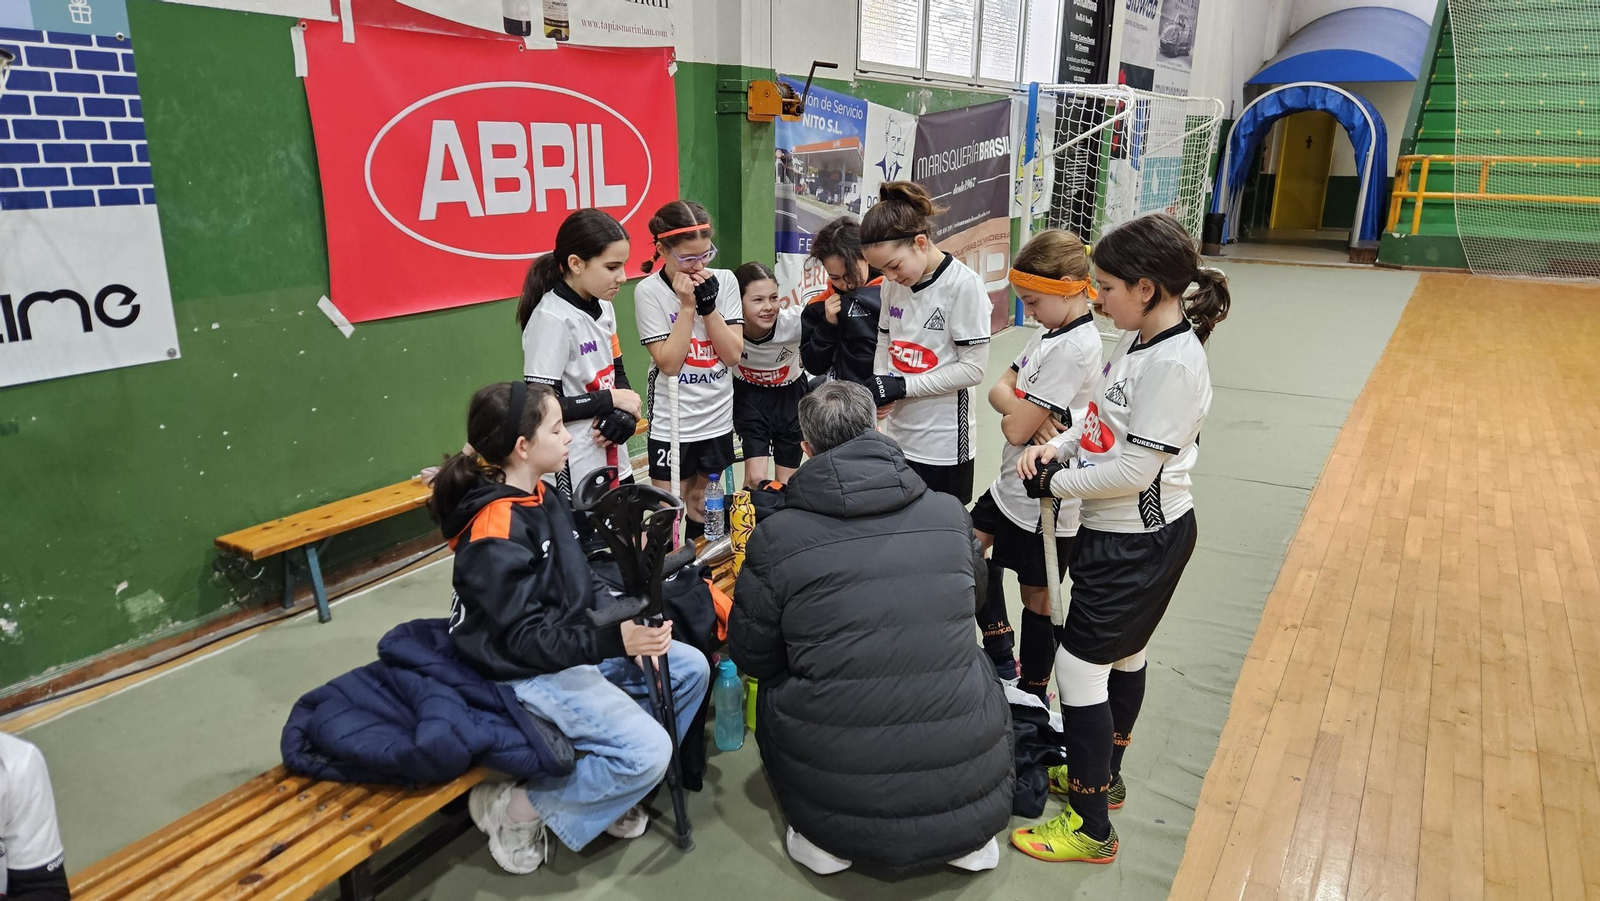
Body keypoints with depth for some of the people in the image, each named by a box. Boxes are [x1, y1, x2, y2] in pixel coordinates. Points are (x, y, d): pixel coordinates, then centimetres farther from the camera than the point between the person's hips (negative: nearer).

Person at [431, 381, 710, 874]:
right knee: (648, 750, -19)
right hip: (532, 671, -9)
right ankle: (520, 805, -1)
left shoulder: (544, 497, 4)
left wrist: (624, 614, -8)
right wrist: (615, 640, -34)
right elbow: (528, 637, -25)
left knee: (691, 668, 5)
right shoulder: (495, 531, -24)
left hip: (577, 643, 9)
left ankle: (615, 784, 15)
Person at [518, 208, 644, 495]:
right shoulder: (551, 318, -19)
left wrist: (624, 414, -8)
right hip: (574, 472, -8)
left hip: (614, 463, 8)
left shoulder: (603, 306, 6)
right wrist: (612, 400, -15)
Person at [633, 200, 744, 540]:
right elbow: (669, 363, -17)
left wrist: (708, 304, -17)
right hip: (672, 425, -3)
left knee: (703, 509, 18)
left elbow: (733, 354, -7)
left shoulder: (724, 281, -3)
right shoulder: (649, 291, -11)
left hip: (718, 420, 3)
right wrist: (687, 304, -20)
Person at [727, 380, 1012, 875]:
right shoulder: (950, 514, -2)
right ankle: (970, 835, 25)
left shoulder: (775, 538, -10)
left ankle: (822, 839, 21)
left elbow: (751, 655, 3)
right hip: (965, 779, 2)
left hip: (839, 792, -1)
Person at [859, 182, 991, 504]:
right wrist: (879, 387, -7)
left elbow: (973, 368, -16)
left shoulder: (964, 284, -16)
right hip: (897, 434, 6)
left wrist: (902, 386, -18)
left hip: (944, 442, -6)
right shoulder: (893, 283, 2)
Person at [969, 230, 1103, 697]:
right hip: (1013, 482, 10)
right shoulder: (1051, 330, 4)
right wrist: (1026, 411, -17)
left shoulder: (1074, 347, -26)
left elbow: (1017, 430, -27)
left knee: (1035, 597, 6)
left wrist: (1015, 416, -5)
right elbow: (999, 387, 3)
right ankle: (1000, 658, 36)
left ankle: (1034, 695, 27)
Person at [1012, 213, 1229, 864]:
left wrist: (1056, 483, -14)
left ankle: (1090, 828, 13)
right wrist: (1057, 446, -4)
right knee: (1122, 657, 23)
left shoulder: (1174, 363, -26)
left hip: (1139, 541, -10)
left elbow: (1134, 470, -27)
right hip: (1121, 531, 10)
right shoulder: (1141, 342, 3)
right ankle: (1103, 777, 42)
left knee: (1080, 668, -2)